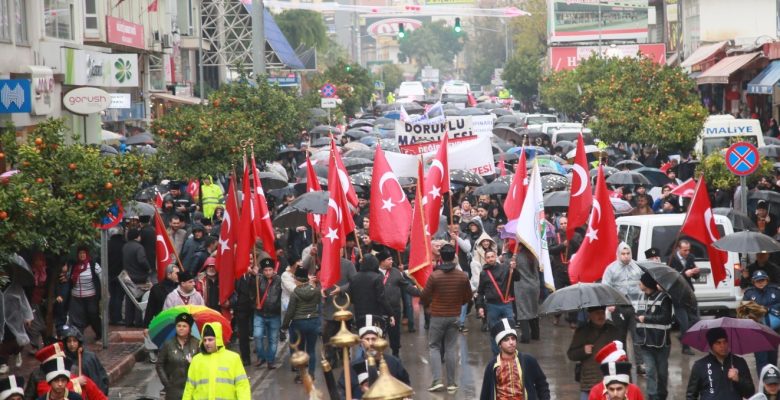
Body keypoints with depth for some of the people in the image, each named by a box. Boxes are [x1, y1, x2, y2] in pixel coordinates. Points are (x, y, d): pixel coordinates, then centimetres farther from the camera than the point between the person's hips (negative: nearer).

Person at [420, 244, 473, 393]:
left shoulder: (434, 276, -14)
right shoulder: (462, 276, -5)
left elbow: (424, 297, -8)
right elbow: (468, 297, 5)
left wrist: (429, 305, 14)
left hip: (437, 316, -3)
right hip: (454, 316, 3)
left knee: (434, 347, 8)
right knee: (451, 348, 9)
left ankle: (437, 380, -5)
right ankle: (451, 383, 10)